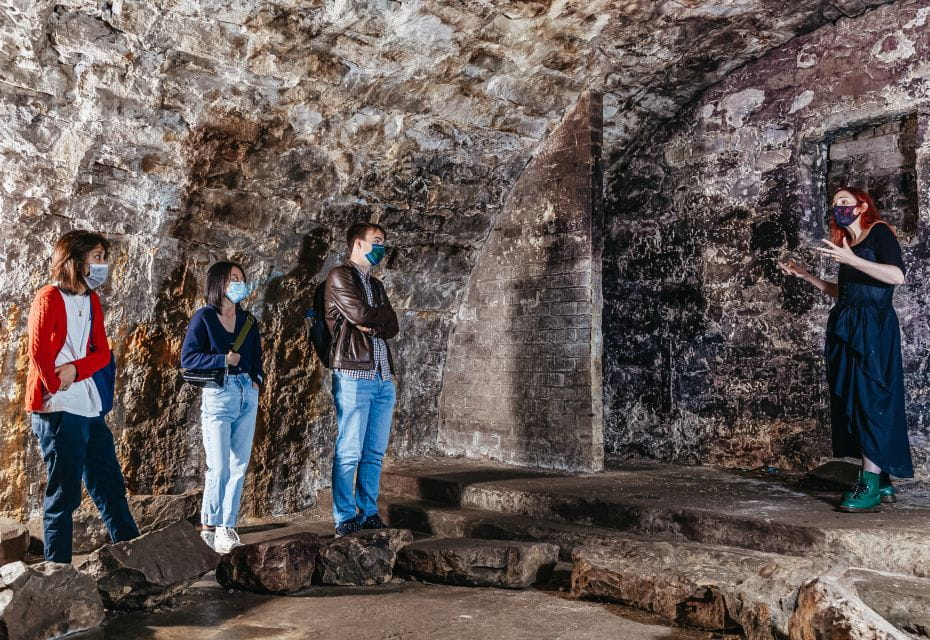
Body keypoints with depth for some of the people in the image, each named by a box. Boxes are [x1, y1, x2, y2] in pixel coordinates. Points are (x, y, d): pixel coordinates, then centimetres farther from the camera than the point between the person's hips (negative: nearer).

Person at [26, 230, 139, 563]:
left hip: (91, 408, 7)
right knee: (64, 494, 0)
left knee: (110, 486, 12)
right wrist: (56, 391, -8)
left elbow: (102, 352, 8)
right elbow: (38, 353, -13)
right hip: (59, 411, -7)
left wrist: (75, 369, -10)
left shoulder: (92, 300, 14)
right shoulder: (49, 298, -7)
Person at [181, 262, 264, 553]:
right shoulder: (204, 317, -1)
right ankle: (209, 525, 8)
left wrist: (257, 377, 1)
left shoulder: (248, 320, 14)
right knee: (219, 468, -9)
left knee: (239, 466, 5)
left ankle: (227, 526, 14)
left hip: (247, 397, 5)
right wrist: (224, 360, -13)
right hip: (218, 397, -5)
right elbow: (187, 358, -7)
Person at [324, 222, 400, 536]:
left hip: (383, 377, 7)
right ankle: (345, 518, 5)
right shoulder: (340, 276, 0)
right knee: (349, 451, -4)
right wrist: (382, 317, 4)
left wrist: (372, 323, -7)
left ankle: (369, 512, 16)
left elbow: (392, 327, 11)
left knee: (375, 451, 8)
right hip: (354, 374, -7)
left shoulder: (376, 284, 23)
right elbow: (360, 314, -14)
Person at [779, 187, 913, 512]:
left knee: (871, 400, -10)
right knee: (852, 402, 4)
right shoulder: (846, 243, 20)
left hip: (873, 327, -8)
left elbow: (898, 276, -15)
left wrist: (851, 260, -20)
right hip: (847, 328, 8)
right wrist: (804, 274, 20)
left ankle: (871, 485, -9)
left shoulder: (879, 232, -1)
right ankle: (881, 481, 10)